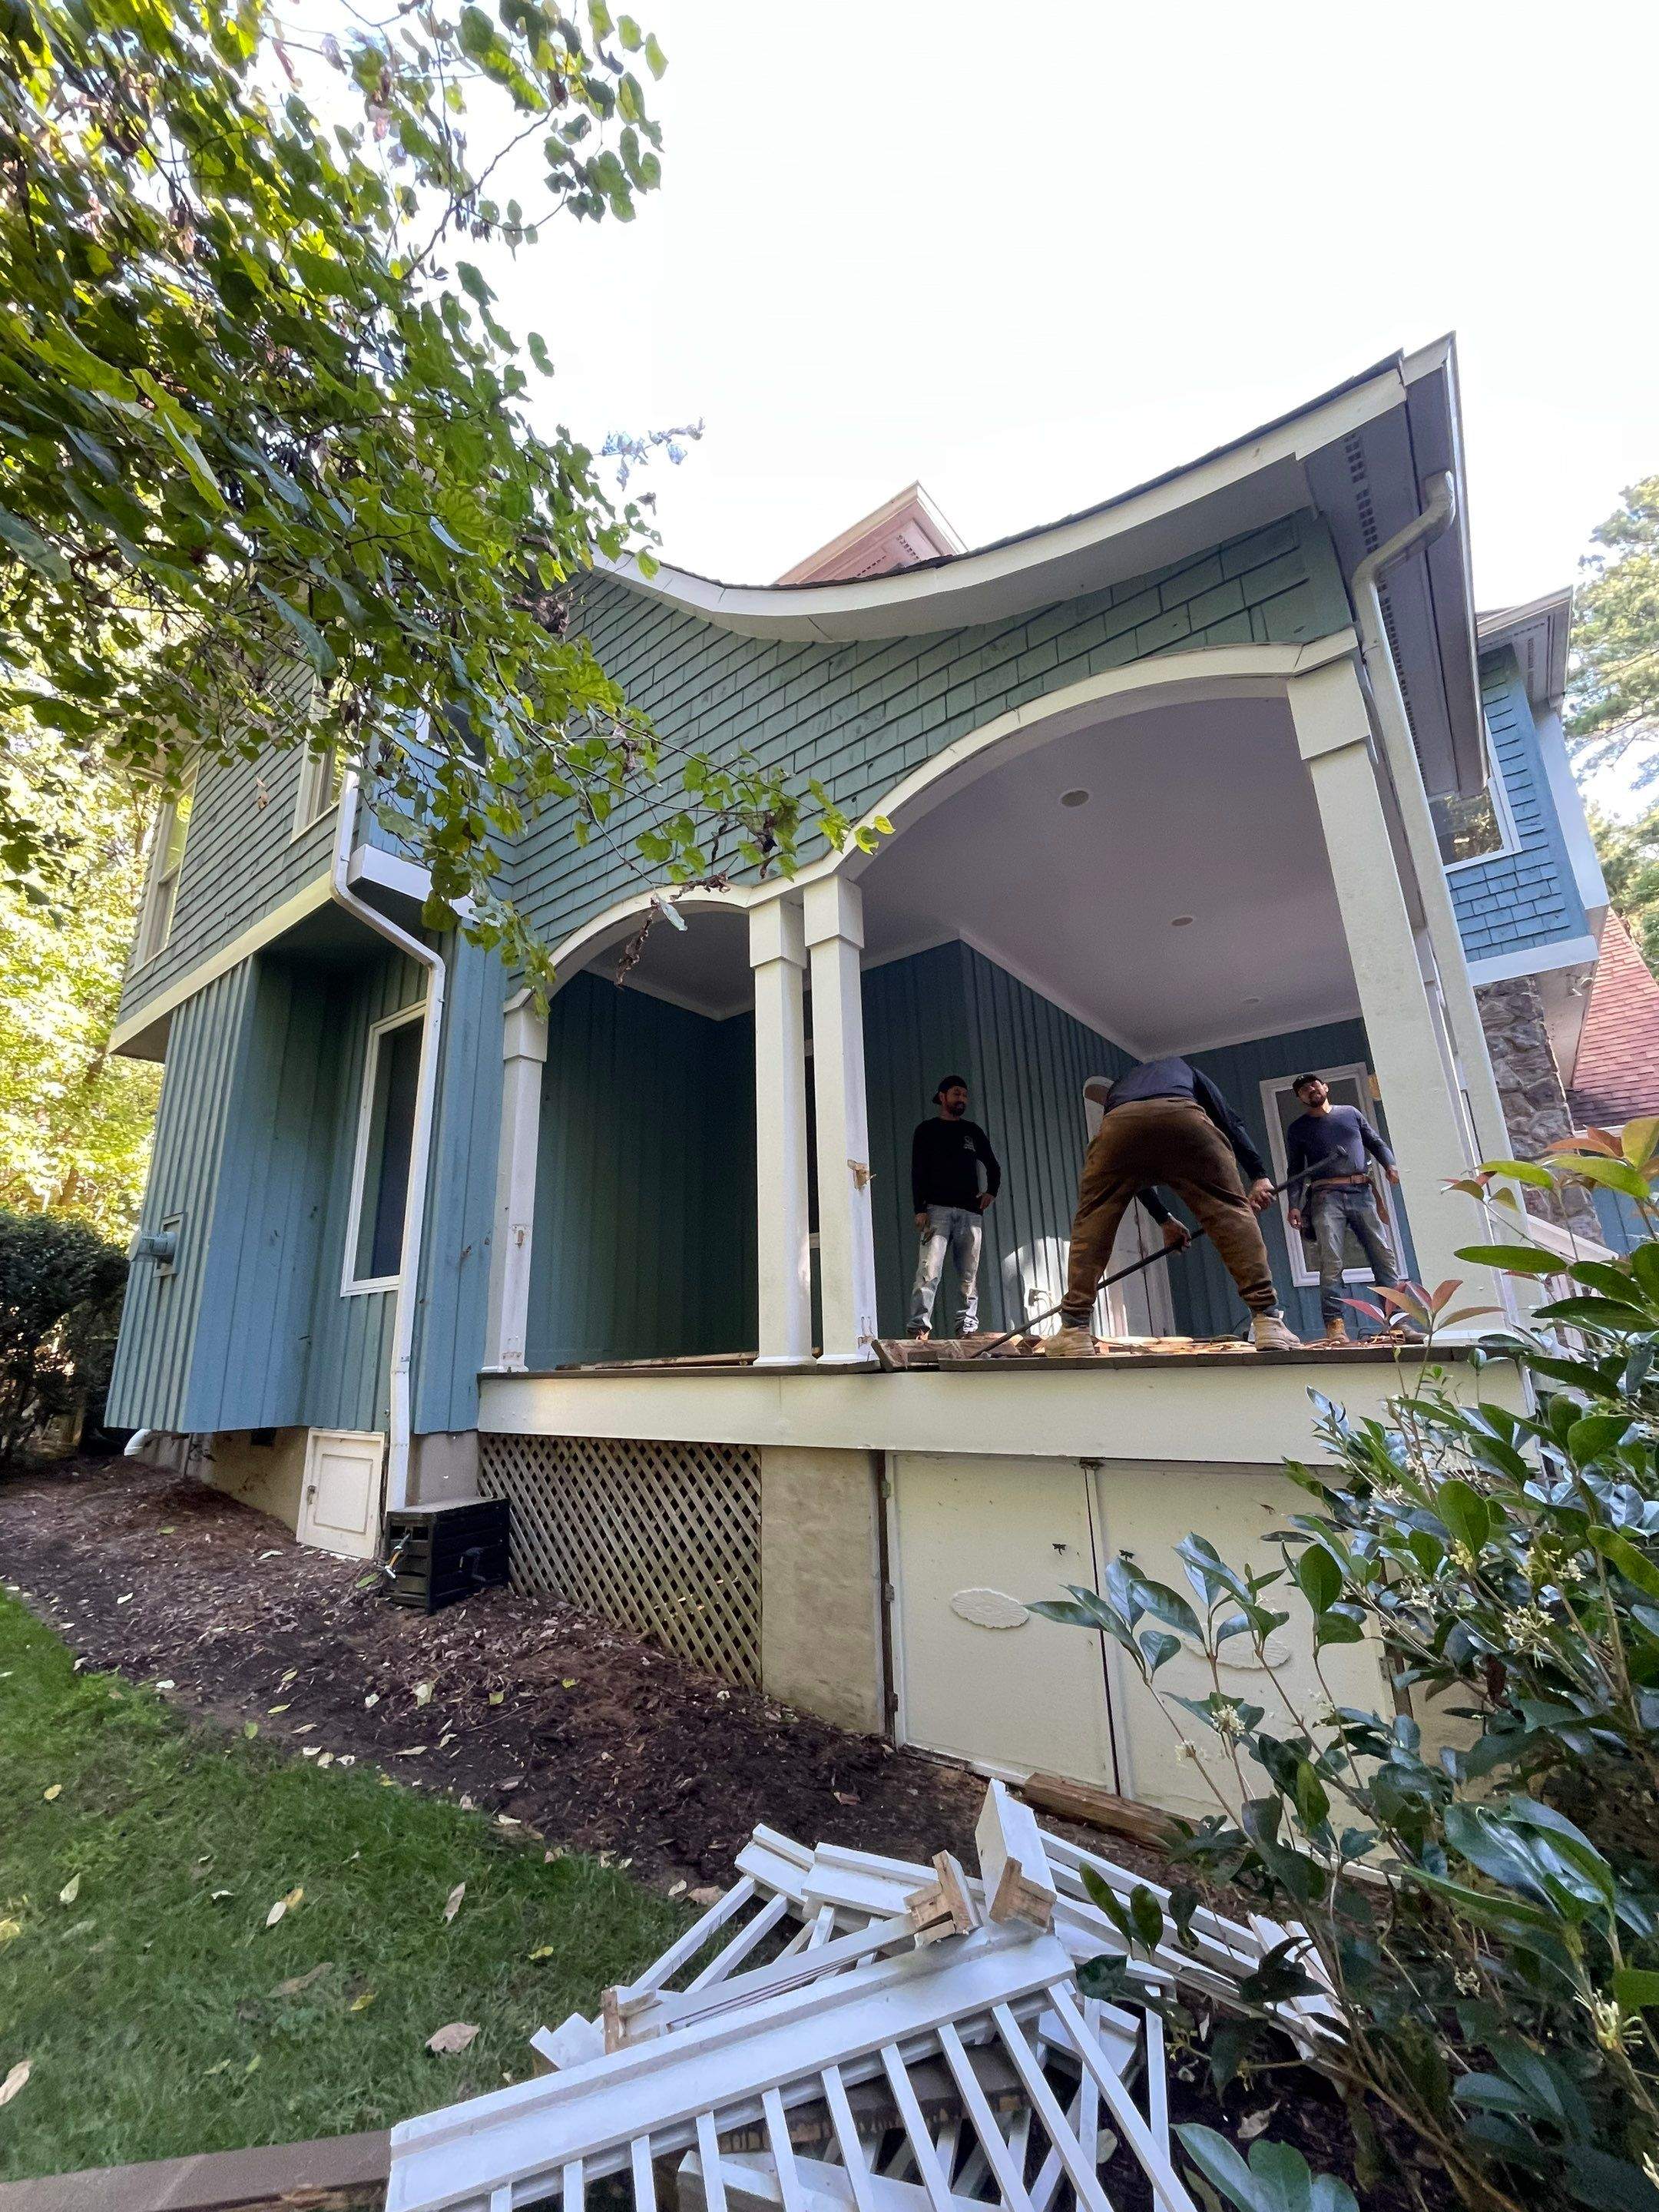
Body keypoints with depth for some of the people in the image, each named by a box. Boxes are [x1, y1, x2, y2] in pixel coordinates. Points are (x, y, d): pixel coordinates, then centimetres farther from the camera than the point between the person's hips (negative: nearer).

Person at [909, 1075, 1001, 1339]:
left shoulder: (973, 1131, 20)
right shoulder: (927, 1130, 10)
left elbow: (993, 1166, 30)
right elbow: (918, 1173, 2)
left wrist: (991, 1191, 12)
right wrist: (920, 1210, -9)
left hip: (971, 1212, 4)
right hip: (937, 1210, -4)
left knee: (969, 1276, 2)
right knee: (929, 1271, -15)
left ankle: (968, 1328, 5)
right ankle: (920, 1327, -17)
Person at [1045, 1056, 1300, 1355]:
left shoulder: (1118, 1087, 46)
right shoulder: (1183, 1069, 44)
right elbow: (1229, 1119, 26)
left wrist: (1165, 1220, 48)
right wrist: (1258, 1175, 22)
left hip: (1119, 1123, 1)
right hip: (1182, 1116, -1)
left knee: (1091, 1224, 11)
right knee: (1232, 1212, 10)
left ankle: (1073, 1330, 8)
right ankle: (1268, 1323, 4)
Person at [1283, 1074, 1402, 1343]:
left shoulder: (1350, 1113, 20)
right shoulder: (1298, 1129, 14)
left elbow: (1376, 1142, 20)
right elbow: (1295, 1172, 11)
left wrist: (1389, 1164, -2)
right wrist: (1294, 1205, -1)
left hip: (1362, 1193, 3)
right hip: (1326, 1197, -2)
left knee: (1384, 1257, -2)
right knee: (1331, 1263, -13)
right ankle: (1335, 1325, -13)